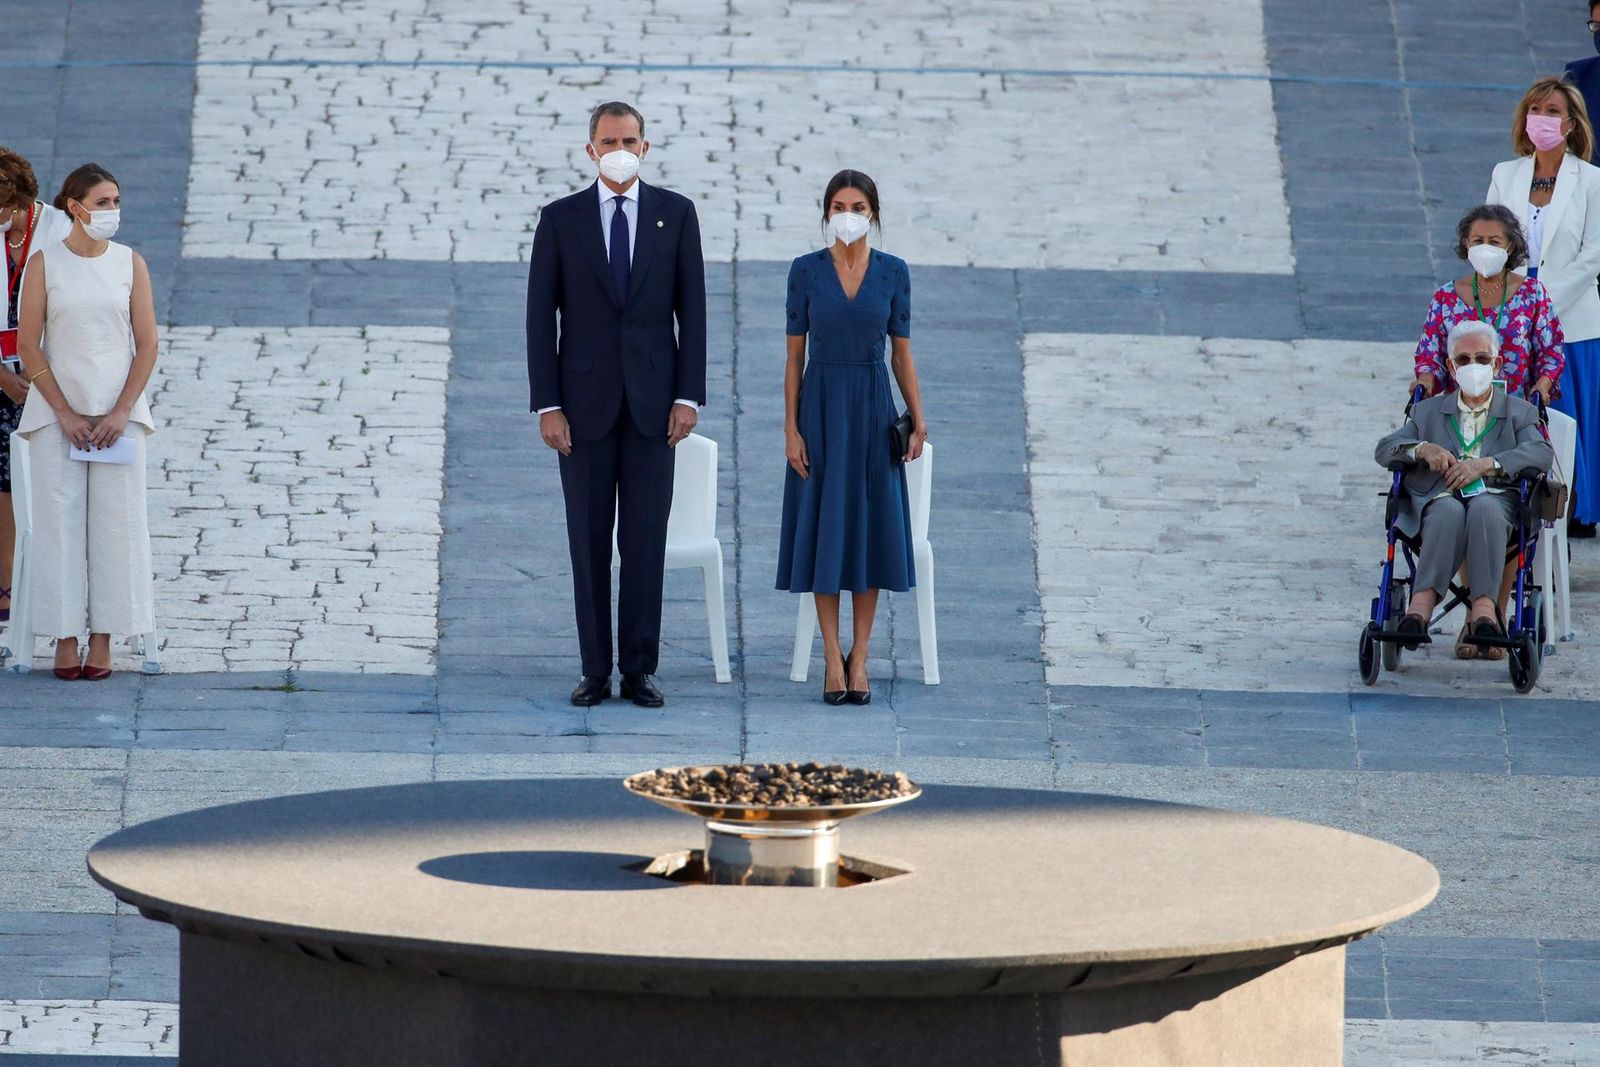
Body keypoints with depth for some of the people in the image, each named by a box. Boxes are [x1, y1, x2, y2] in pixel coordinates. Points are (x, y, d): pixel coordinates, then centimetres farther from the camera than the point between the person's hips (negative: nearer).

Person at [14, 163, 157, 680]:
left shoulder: (130, 263, 4)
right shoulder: (44, 263, 0)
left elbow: (147, 345, 3)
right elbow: (29, 346, -2)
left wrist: (121, 413, -6)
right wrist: (65, 414, -8)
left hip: (117, 410, 1)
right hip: (56, 412, -1)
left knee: (116, 520, -3)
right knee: (60, 518, -3)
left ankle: (103, 640, 2)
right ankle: (65, 641, 1)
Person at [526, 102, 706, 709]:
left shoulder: (676, 214, 4)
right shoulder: (561, 219, 3)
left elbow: (692, 310, 4)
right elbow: (541, 317, 1)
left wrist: (688, 396, -4)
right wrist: (548, 406, -6)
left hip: (651, 403, 0)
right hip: (584, 403, 0)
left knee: (646, 542, 0)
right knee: (589, 544, 3)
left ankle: (640, 670, 5)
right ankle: (595, 671, 8)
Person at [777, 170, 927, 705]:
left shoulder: (893, 272, 2)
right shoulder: (805, 270, -1)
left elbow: (902, 352, 6)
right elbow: (795, 354, 0)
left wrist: (918, 417, -3)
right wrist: (791, 427, -6)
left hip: (873, 406, 1)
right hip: (821, 404, -1)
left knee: (870, 525, 2)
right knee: (823, 525, 0)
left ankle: (860, 658, 8)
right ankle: (833, 657, 7)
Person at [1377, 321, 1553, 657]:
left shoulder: (1518, 412, 21)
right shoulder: (1429, 411, 27)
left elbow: (1542, 453, 1)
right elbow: (1384, 450, 15)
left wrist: (1485, 465, -15)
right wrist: (1423, 449, -8)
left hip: (1496, 498, -1)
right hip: (1439, 499, 1)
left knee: (1485, 508, -38)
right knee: (1450, 511, -37)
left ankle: (1484, 608, -47)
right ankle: (1422, 605, -50)